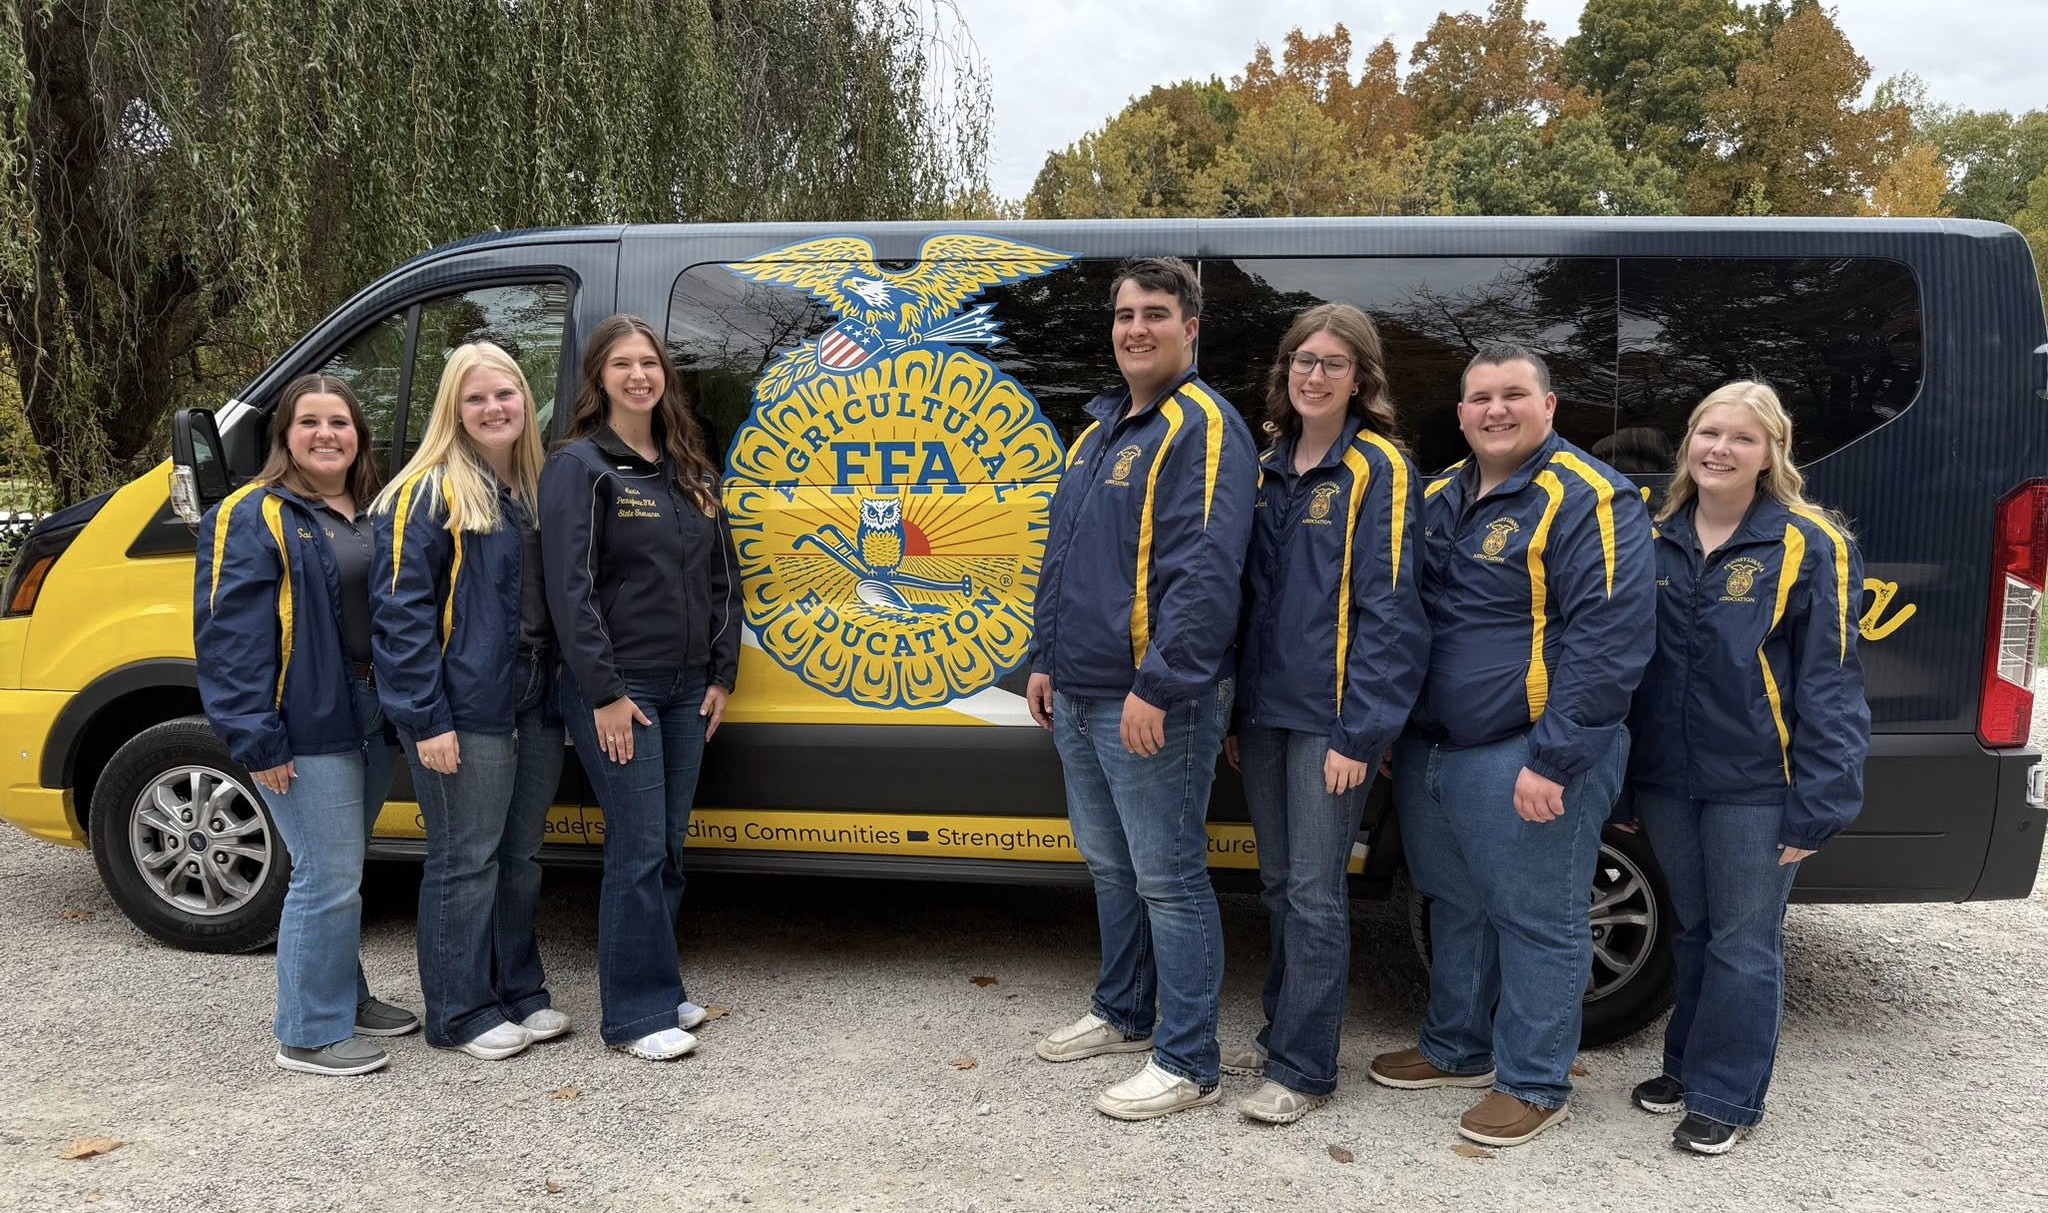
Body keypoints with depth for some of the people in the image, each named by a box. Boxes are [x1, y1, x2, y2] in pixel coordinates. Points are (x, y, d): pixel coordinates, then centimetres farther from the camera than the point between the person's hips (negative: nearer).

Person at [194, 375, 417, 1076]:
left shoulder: (374, 513, 14)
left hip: (374, 720, 8)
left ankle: (344, 997, 32)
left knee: (342, 871, 19)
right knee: (329, 878, -5)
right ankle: (309, 1035, 7)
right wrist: (256, 740, -19)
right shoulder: (252, 517, -10)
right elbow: (230, 635, -15)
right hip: (307, 729, -7)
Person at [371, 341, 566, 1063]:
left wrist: (562, 690, 11)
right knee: (466, 861, 1)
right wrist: (427, 720, -18)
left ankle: (520, 994, 28)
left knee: (520, 855, 15)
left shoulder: (533, 489, 13)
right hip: (464, 713, -7)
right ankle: (461, 1015, 15)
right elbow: (402, 612, -14)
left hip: (533, 706, 7)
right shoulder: (429, 494, -9)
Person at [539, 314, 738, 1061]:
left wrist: (721, 675, 7)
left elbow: (722, 575, 14)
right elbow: (570, 590, -14)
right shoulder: (579, 467, -7)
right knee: (638, 850, -4)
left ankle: (658, 988, 25)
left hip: (687, 688, 7)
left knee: (668, 846, 12)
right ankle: (637, 1014, 6)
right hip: (616, 690, -6)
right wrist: (604, 693, -17)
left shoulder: (690, 469, 12)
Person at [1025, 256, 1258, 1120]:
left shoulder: (1203, 427, -13)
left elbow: (1206, 569, -23)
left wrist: (1157, 686, -25)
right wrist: (1045, 660, 18)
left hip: (1152, 706, -9)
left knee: (1168, 879, -1)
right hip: (1078, 696, 9)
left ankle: (1186, 1063, 11)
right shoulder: (1099, 428, 16)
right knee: (1108, 865, 20)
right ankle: (1122, 1014, 36)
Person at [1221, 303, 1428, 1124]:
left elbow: (1388, 610, -14)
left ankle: (1303, 1067, 10)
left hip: (1328, 718, -6)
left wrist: (1361, 733, -18)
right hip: (1263, 711, 7)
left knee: (1314, 893, -1)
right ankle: (1282, 1031, 30)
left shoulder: (1378, 470, -8)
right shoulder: (1269, 469, 12)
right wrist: (1232, 711, 14)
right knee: (1279, 885, 16)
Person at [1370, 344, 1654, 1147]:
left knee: (1537, 923, 5)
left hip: (1526, 762, -7)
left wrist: (1553, 760, -21)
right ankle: (1456, 1049, 37)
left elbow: (1609, 639, -18)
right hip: (1427, 752, 8)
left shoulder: (1587, 499, -12)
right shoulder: (1436, 499, 11)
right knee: (1456, 909, 20)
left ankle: (1534, 1083, 20)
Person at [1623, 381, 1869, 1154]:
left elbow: (1829, 683, -10)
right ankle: (1686, 1065, 34)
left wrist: (1818, 803, -13)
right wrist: (1625, 776, 10)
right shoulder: (1657, 541, 6)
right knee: (1692, 933, 18)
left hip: (1756, 786, -4)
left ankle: (1723, 1097, 19)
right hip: (1665, 779, 5)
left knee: (1744, 945, 5)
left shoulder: (1809, 545, -8)